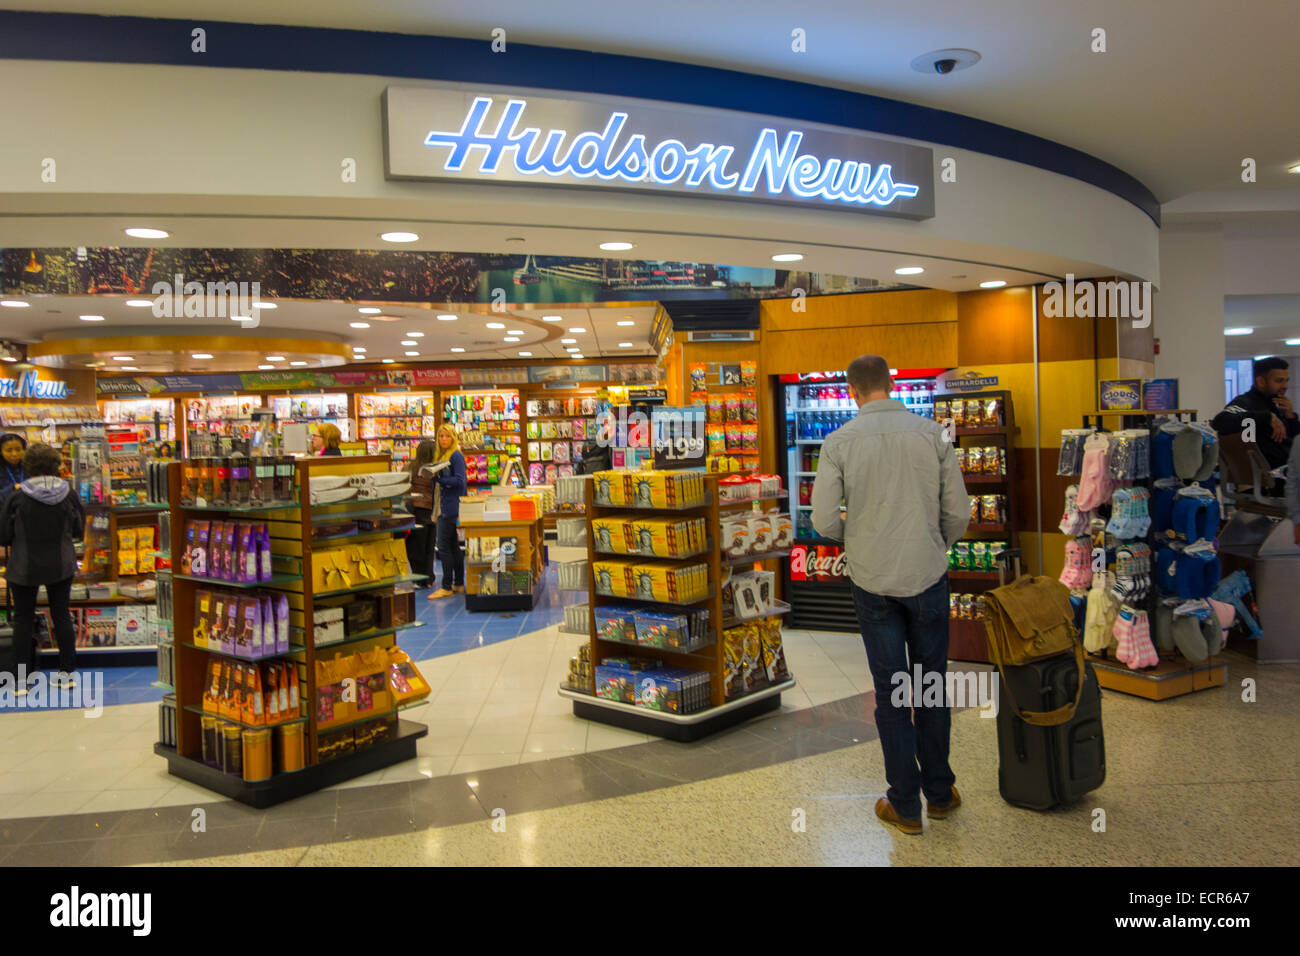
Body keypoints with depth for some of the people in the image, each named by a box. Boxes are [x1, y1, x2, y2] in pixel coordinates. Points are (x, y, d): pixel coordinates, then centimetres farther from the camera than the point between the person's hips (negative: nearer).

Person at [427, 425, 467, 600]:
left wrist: (437, 478, -21)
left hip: (452, 506, -9)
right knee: (453, 546, 12)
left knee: (443, 546, -8)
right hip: (443, 506, 9)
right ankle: (458, 584, 17)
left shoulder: (456, 456, -9)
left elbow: (459, 481, -18)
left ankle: (447, 587, -4)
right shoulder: (441, 456, 17)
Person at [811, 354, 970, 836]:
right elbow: (958, 513, -2)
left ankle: (905, 805, 19)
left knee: (889, 690, 9)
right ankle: (939, 791, 28)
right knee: (931, 683, 16)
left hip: (872, 583, -1)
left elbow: (824, 522, -10)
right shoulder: (932, 433, -4)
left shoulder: (839, 442, -8)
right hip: (928, 577, 1)